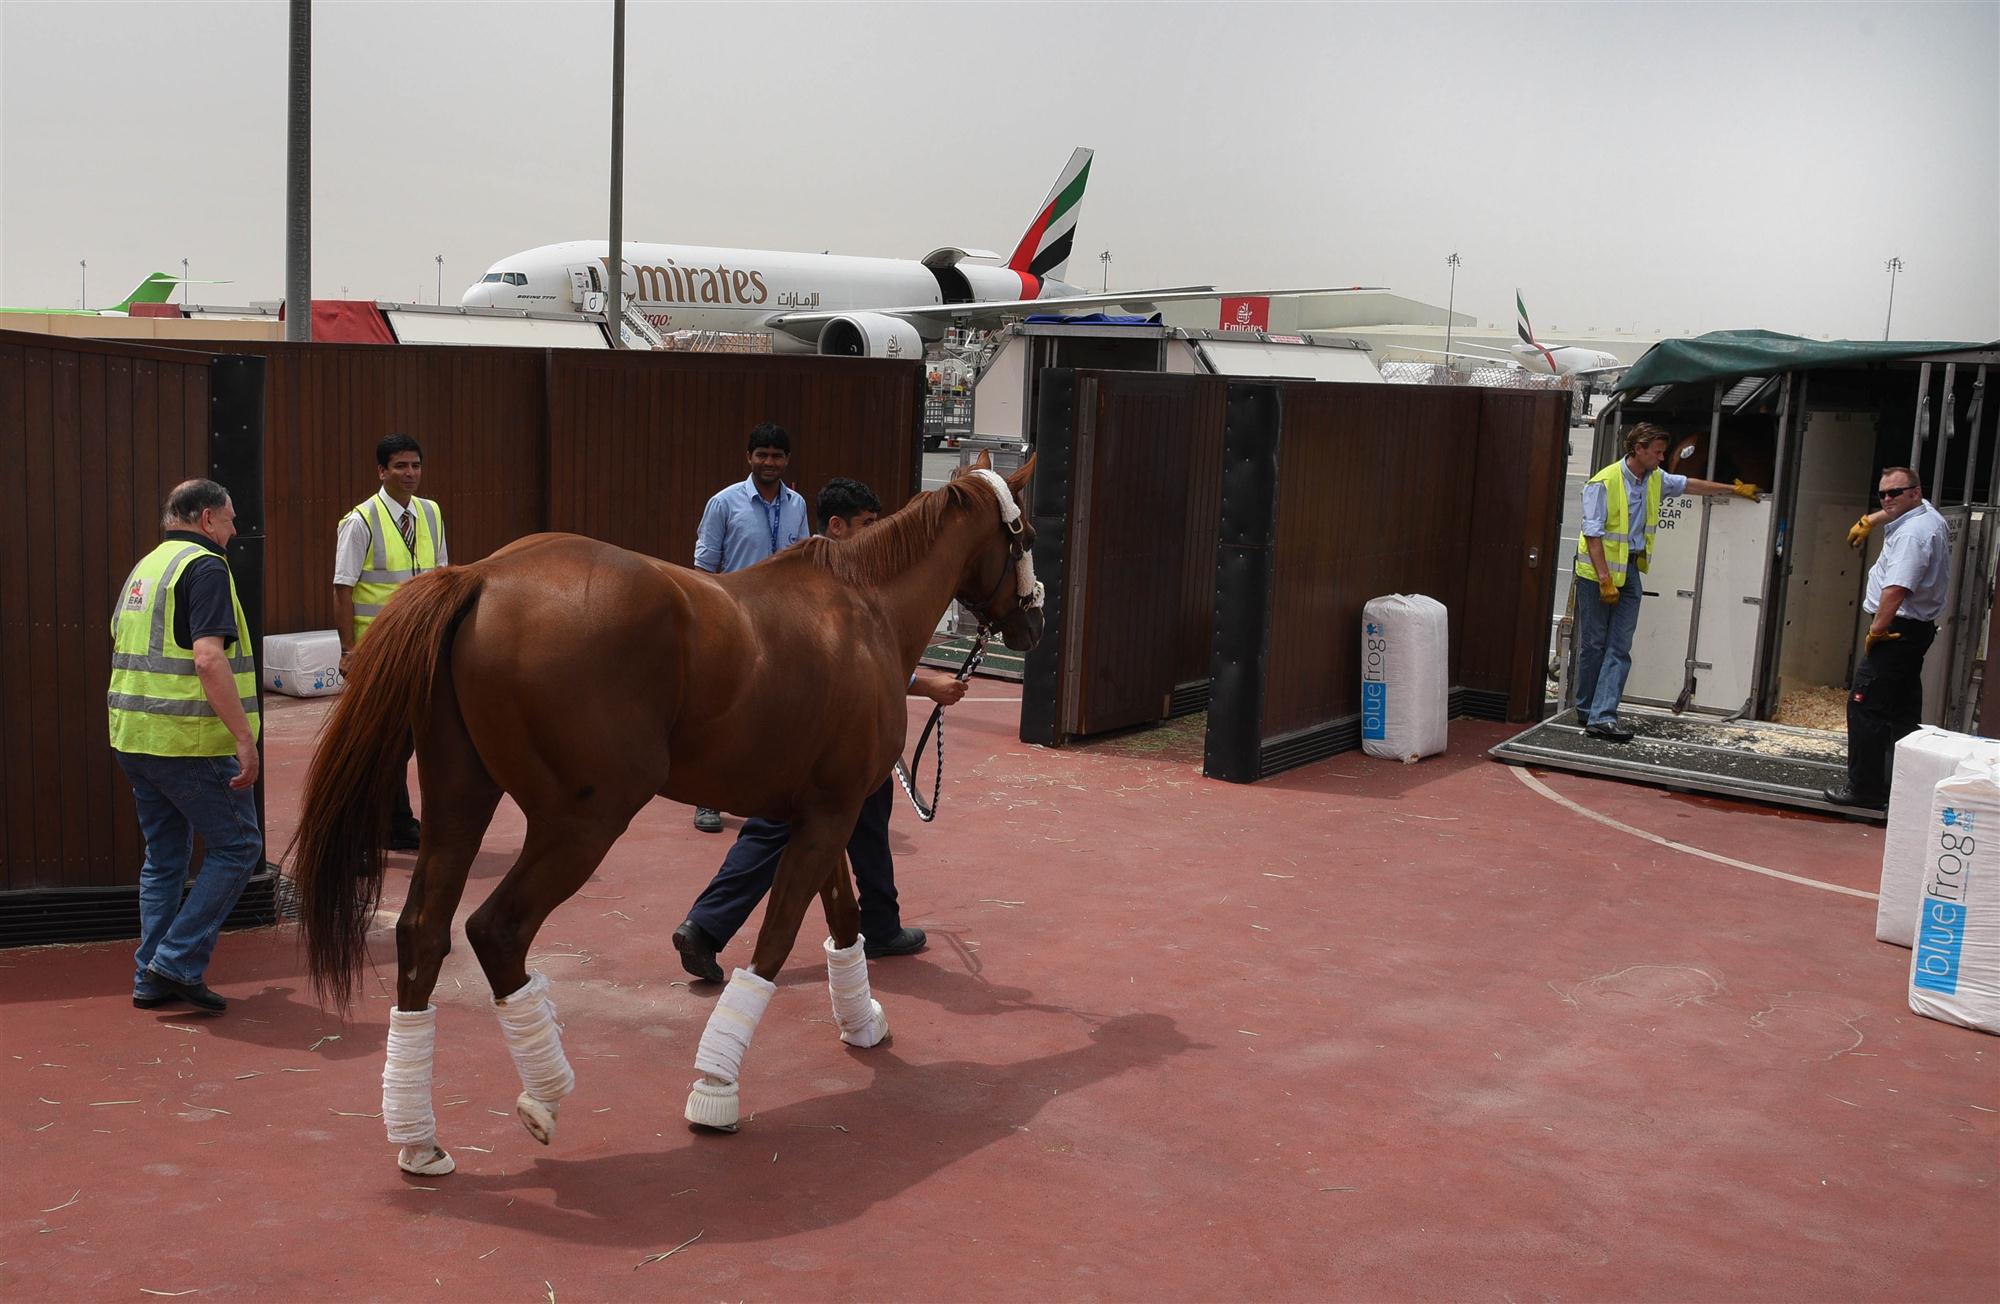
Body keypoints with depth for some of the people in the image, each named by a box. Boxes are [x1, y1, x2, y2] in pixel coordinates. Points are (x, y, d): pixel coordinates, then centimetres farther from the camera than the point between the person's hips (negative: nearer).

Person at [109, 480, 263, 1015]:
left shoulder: (144, 568, 17)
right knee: (236, 846, 1)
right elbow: (208, 658, -23)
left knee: (164, 856, 16)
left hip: (134, 737, 9)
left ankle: (151, 979, 18)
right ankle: (179, 962, -3)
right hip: (191, 742, -9)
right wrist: (244, 738, -24)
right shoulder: (205, 567, -12)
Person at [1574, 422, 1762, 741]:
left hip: (1630, 572, 7)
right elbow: (1593, 535, -18)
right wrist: (1605, 580, -22)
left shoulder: (1655, 479, 9)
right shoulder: (1603, 483, -15)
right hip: (1597, 574, -7)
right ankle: (1586, 710, 12)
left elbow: (1689, 484, 27)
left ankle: (1602, 716, -9)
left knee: (1620, 648, -4)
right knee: (1593, 644, 0)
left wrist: (1735, 489, 36)